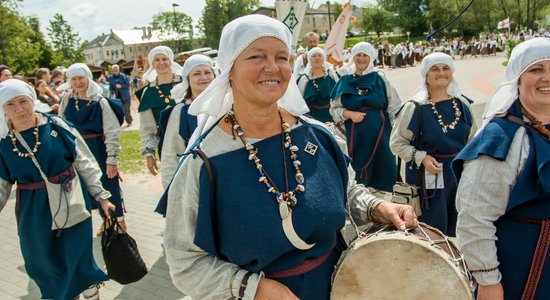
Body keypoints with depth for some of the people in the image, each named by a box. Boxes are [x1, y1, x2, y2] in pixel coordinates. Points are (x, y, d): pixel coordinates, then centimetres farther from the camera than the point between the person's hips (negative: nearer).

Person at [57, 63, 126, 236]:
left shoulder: (100, 102, -11)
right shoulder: (67, 102, 1)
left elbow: (112, 132, -13)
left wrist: (111, 160, -16)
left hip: (98, 149, -4)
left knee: (108, 184, 4)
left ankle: (119, 220, 22)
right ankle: (105, 220, 32)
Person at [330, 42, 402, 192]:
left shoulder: (380, 79, 3)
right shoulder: (345, 81, 7)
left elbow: (394, 109, 4)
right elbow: (334, 108, 9)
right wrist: (349, 114, -10)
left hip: (380, 134, 0)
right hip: (356, 136, 1)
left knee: (382, 171, 2)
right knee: (359, 173, 4)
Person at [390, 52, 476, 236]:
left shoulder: (462, 104, 4)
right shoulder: (414, 108, -11)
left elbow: (472, 139, 17)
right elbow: (397, 143, -8)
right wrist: (421, 157, -18)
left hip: (459, 174, 5)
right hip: (428, 177, -5)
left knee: (456, 228, 17)